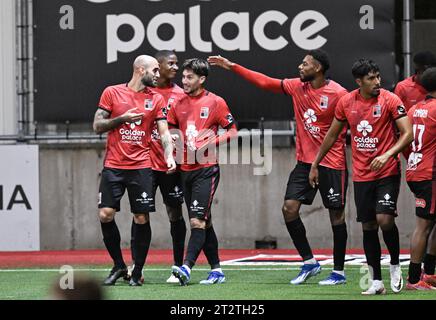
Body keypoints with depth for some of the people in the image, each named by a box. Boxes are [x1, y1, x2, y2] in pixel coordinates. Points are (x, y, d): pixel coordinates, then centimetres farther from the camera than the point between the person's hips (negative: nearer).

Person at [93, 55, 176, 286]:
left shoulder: (156, 99, 8)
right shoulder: (112, 93, 4)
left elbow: (164, 132, 2)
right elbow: (97, 126, 4)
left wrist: (169, 156, -16)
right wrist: (122, 118, -11)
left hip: (141, 167, 1)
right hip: (113, 165, -1)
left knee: (141, 219, -3)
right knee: (105, 215, -7)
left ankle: (137, 272, 8)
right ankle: (118, 266, 10)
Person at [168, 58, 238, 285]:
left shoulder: (215, 102, -5)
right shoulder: (179, 103, 10)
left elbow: (232, 131, -2)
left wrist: (209, 144, -15)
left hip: (206, 169, -6)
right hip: (186, 170, 6)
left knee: (197, 221, -15)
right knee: (203, 222, 10)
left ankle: (187, 267, -24)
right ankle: (216, 270, 16)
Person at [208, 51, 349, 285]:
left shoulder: (338, 94, -14)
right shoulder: (297, 87, 5)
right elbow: (265, 82, 10)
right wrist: (232, 67, 9)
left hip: (331, 163, -6)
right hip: (305, 161, 6)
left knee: (336, 214, 1)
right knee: (289, 208, -2)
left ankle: (339, 272, 9)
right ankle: (309, 262, 10)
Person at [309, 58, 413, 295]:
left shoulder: (390, 100, -9)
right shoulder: (346, 102, 2)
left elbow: (408, 133, -13)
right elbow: (332, 135, 15)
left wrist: (387, 155, -27)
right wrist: (315, 164, 19)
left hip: (387, 172, -4)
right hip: (361, 175, 4)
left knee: (384, 219, -18)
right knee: (368, 227, 5)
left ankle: (395, 265, 7)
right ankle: (376, 282, 12)